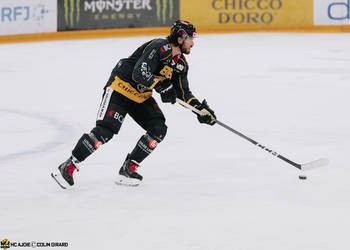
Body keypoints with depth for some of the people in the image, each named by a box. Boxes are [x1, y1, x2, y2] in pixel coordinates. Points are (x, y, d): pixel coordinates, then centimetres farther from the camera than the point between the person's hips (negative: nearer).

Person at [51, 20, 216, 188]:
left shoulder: (181, 63, 6)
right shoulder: (159, 48, -22)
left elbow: (183, 92, 14)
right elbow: (139, 74, -31)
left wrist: (201, 108, 3)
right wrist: (162, 85, -28)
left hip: (141, 97, 9)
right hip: (120, 89, -9)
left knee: (159, 129, -6)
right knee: (105, 131, -18)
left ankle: (128, 168, 1)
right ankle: (67, 167, -10)